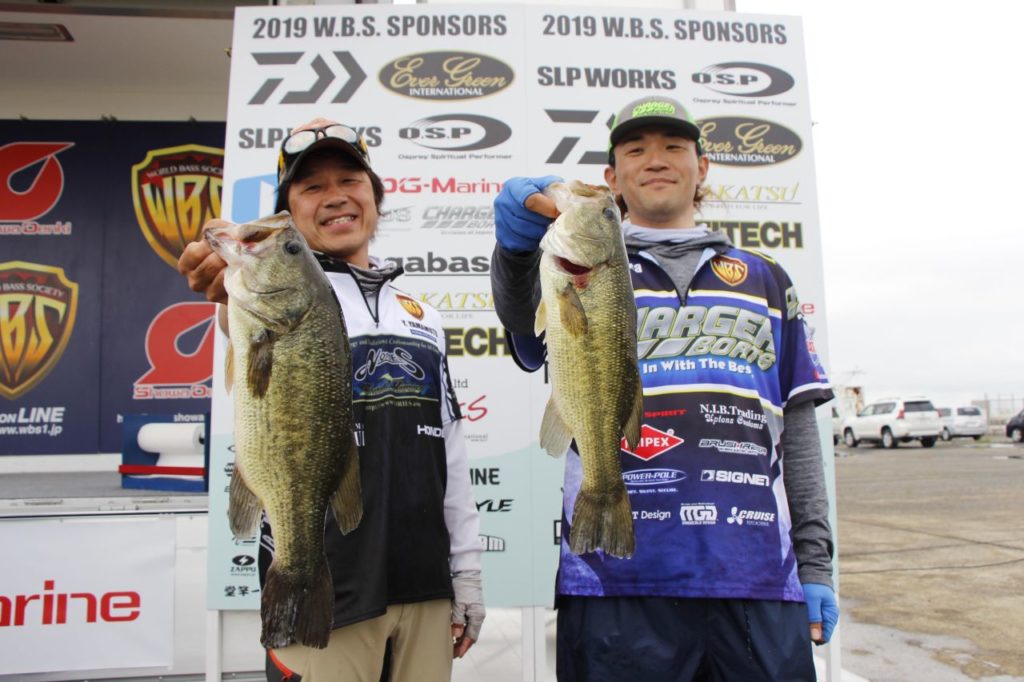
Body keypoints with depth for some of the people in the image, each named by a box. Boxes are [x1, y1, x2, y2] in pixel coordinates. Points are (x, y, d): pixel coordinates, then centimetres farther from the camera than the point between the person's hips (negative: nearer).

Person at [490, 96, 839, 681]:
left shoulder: (766, 281, 16)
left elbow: (798, 429, 14)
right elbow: (523, 313, -14)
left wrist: (815, 562, 9)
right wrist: (518, 243, -35)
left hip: (759, 575, 3)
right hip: (620, 576, -2)